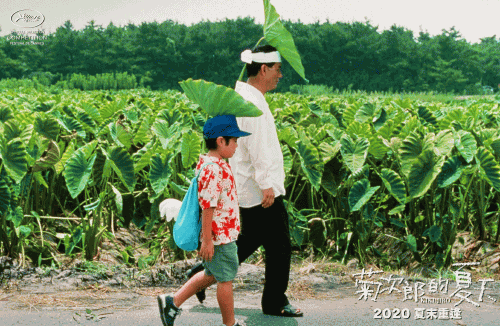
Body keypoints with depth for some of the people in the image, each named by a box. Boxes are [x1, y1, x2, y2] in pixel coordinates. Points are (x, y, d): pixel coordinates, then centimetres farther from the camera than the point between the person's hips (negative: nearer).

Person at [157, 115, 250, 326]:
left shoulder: (208, 164, 9)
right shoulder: (214, 170, -24)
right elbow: (207, 207, -24)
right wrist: (207, 241, -22)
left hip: (224, 232, 10)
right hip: (220, 236, -10)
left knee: (212, 274, 22)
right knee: (225, 278, 5)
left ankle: (172, 302, 25)